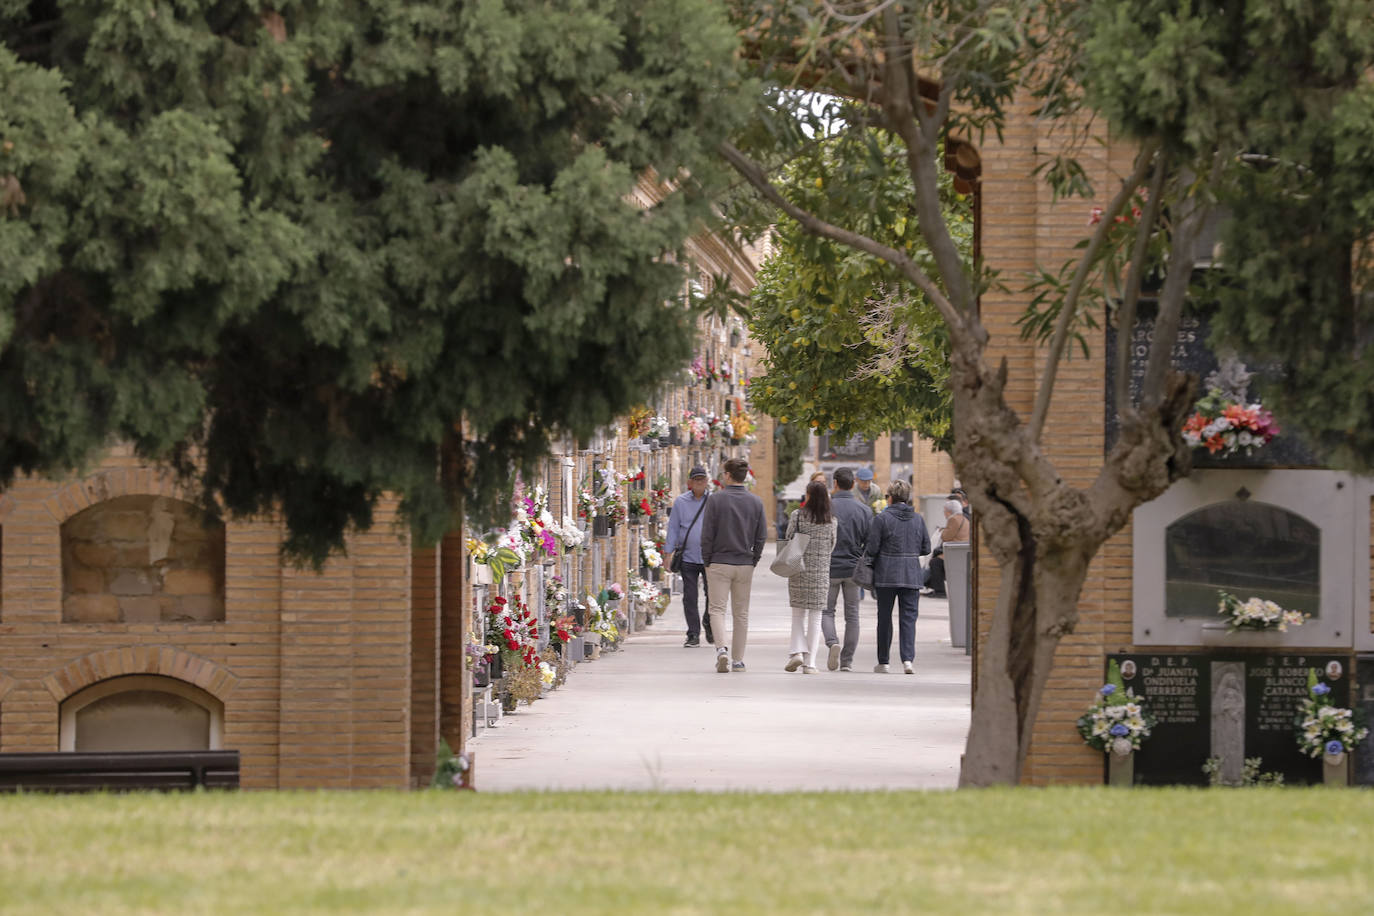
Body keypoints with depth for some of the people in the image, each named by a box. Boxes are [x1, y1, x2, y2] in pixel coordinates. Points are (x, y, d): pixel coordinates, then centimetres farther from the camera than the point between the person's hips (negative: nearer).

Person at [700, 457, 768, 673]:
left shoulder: (717, 500, -7)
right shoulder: (756, 502, 2)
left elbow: (707, 534, -7)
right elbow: (761, 536, 3)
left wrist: (707, 562, 2)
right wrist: (753, 561, 13)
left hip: (719, 564, -3)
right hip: (745, 565, 3)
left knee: (717, 609, 0)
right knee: (741, 613, 10)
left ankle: (721, 647, -23)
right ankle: (738, 660, 11)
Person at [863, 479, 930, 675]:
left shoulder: (883, 518, -9)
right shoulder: (918, 519, 3)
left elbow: (872, 548, -11)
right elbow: (926, 548, 8)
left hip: (886, 575, -2)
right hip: (911, 576, 2)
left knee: (885, 618, 9)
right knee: (908, 618, 2)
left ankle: (883, 662, 14)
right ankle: (908, 659, -15)